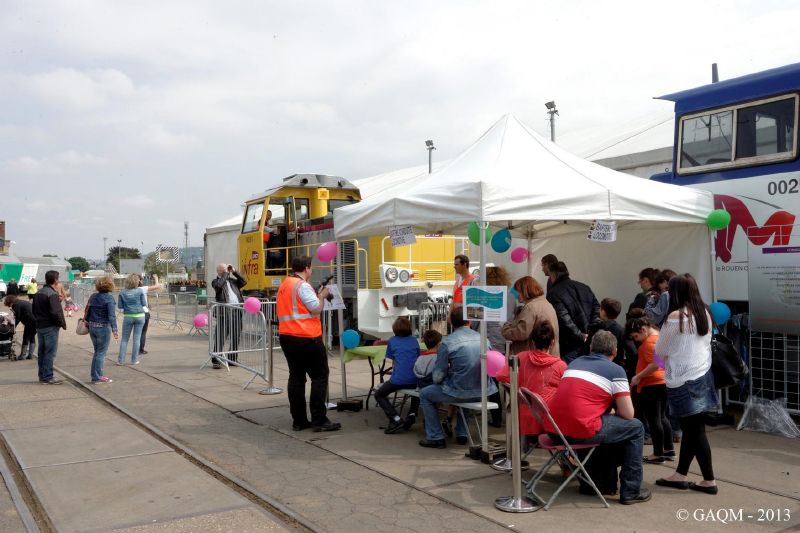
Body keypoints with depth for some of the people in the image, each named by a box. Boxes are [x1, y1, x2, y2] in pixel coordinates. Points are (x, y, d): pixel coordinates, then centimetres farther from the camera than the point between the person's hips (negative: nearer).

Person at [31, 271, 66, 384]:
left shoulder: (38, 293, 11)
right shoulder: (52, 294, -18)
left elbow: (34, 311, 18)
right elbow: (56, 312, -24)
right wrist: (63, 323, -12)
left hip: (39, 326, 9)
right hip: (50, 327, -9)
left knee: (42, 352, 15)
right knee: (50, 352, -3)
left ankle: (42, 376, 22)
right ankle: (48, 377, -1)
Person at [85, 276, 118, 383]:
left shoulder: (93, 297, 6)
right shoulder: (109, 298, -14)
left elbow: (87, 311, 12)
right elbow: (111, 315, -20)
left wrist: (87, 321, 27)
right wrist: (114, 330, -23)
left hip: (92, 327, 7)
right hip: (103, 328, -7)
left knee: (97, 352, 18)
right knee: (101, 353, 2)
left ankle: (94, 375, 23)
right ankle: (97, 377, 7)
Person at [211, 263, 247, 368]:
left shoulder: (232, 280, 19)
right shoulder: (216, 281, 3)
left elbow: (244, 281, 12)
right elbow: (219, 285, -18)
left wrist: (234, 271, 8)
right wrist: (225, 274, -7)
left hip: (236, 312, 5)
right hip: (224, 312, -5)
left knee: (235, 337, 11)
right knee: (220, 337, -5)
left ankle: (233, 359, 22)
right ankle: (216, 361, -2)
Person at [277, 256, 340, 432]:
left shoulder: (284, 285, 15)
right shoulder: (302, 285, -11)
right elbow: (317, 309, -13)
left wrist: (316, 295, 18)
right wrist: (322, 296, 4)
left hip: (286, 336, 9)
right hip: (306, 338, -9)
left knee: (296, 377, 10)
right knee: (320, 377, -2)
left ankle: (299, 421, 12)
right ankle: (319, 421, -5)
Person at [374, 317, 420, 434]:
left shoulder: (392, 341, 7)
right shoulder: (414, 340, 13)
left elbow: (393, 363, 13)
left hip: (398, 379, -4)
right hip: (414, 379, 4)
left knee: (379, 395, 17)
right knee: (416, 389, 39)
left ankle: (396, 419, -3)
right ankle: (412, 413, 15)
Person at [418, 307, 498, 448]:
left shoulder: (447, 342, -11)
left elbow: (438, 377, -7)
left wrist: (438, 380, 16)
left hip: (461, 392, -5)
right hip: (483, 392, 5)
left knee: (425, 394, 19)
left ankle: (436, 437, 18)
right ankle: (461, 434, 39)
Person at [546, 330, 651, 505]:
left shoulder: (575, 363, 20)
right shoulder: (616, 371, 3)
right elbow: (628, 414, 0)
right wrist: (615, 410, 22)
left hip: (553, 429, 7)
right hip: (581, 431, -7)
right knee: (636, 428, 15)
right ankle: (630, 491, 17)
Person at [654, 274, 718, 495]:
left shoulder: (675, 316, -15)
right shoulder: (705, 313, 6)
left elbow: (660, 350, -5)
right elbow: (706, 343, 16)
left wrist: (670, 353, 17)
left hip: (683, 379, -7)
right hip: (702, 375, 7)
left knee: (694, 430, 1)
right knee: (692, 428, 12)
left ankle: (709, 480, 7)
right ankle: (680, 475, 22)